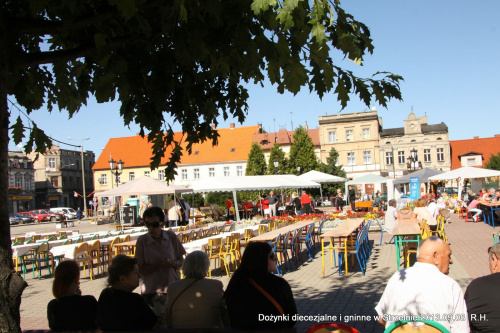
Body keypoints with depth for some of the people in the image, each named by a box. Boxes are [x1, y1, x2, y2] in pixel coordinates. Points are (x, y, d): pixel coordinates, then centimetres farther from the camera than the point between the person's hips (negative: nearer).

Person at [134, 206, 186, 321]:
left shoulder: (171, 236, 2)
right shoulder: (142, 241, -4)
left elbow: (181, 261, 8)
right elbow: (141, 270, -5)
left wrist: (172, 263, -13)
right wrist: (159, 264, -19)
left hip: (174, 288, 2)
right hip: (152, 291, -2)